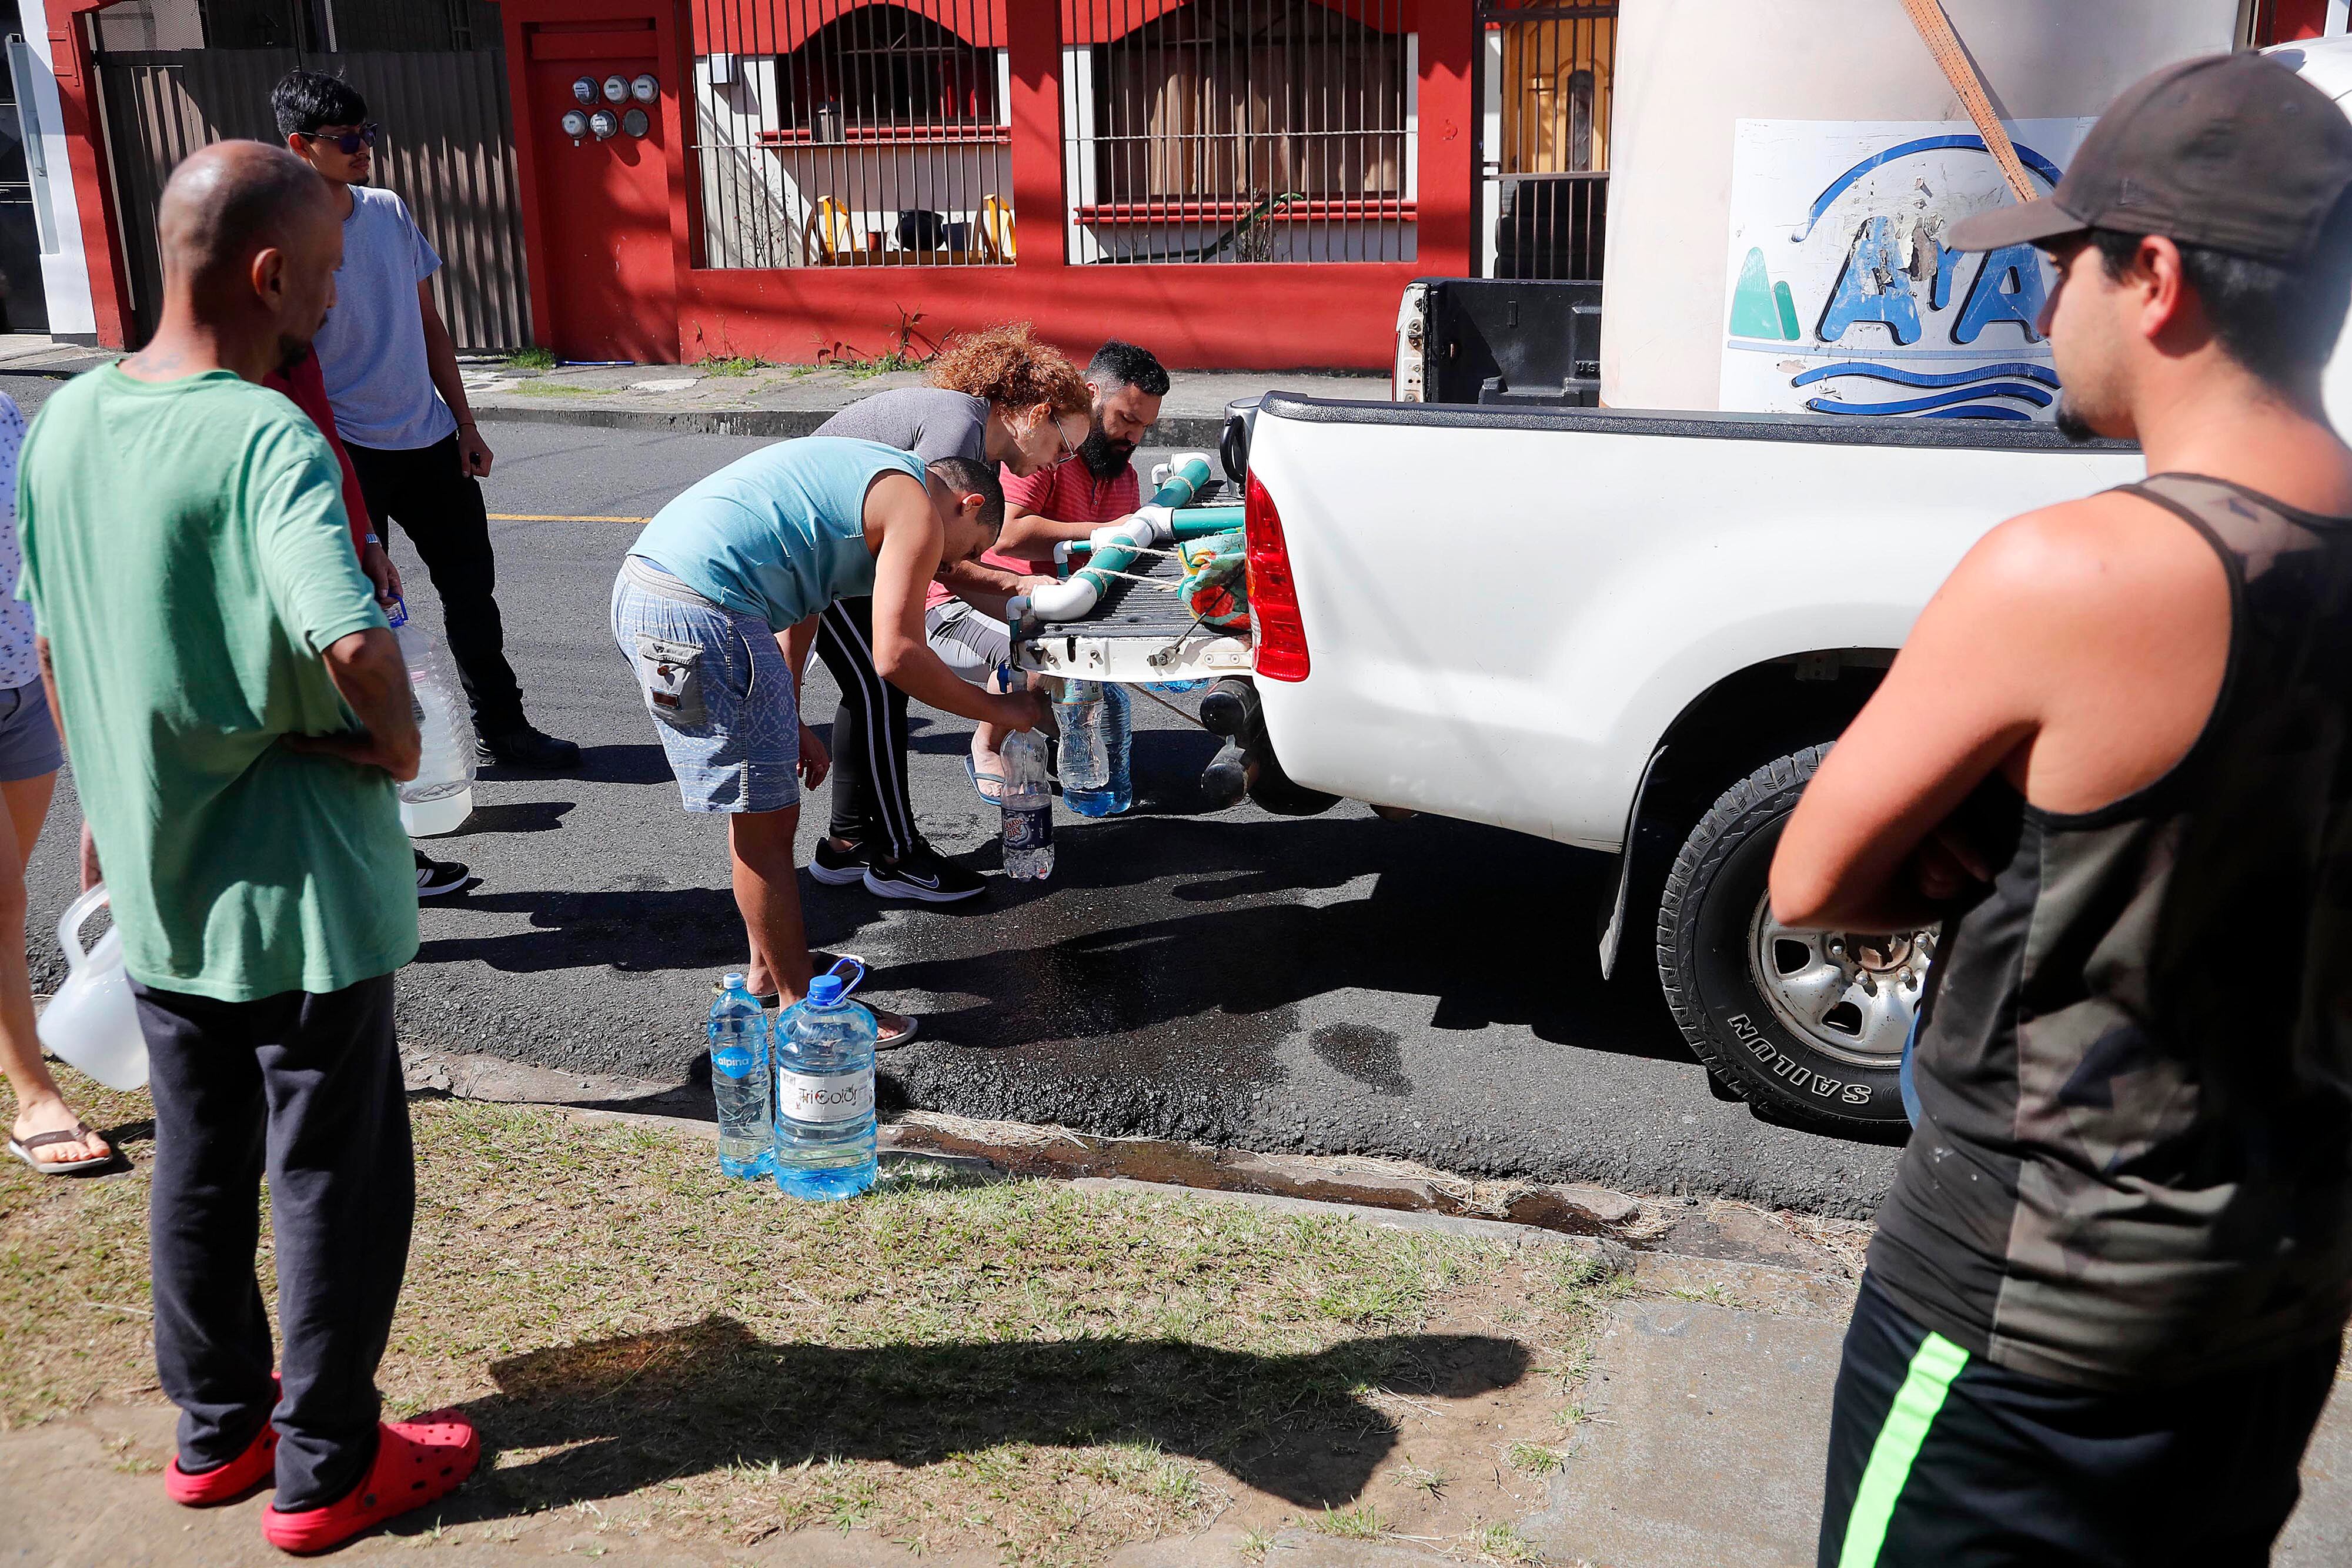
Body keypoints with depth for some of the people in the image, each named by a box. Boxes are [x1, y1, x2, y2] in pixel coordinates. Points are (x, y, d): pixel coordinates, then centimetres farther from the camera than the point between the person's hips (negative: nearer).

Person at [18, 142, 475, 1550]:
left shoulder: (66, 421, 1)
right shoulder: (269, 440, -23)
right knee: (341, 1183, 9)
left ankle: (218, 1428, 38)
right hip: (299, 897, -7)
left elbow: (58, 654, 11)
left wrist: (109, 807, 21)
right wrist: (397, 738, -19)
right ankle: (327, 1471, 23)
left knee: (199, 1166, 21)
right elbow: (355, 647, -39)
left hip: (156, 892, 8)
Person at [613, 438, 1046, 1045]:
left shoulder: (863, 478, 27)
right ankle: (799, 1004, 12)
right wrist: (997, 709, 0)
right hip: (701, 613, -10)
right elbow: (897, 655, -13)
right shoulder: (917, 511, -3)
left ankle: (771, 965, 36)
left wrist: (788, 725, 33)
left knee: (765, 808, 22)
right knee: (766, 820, 1)